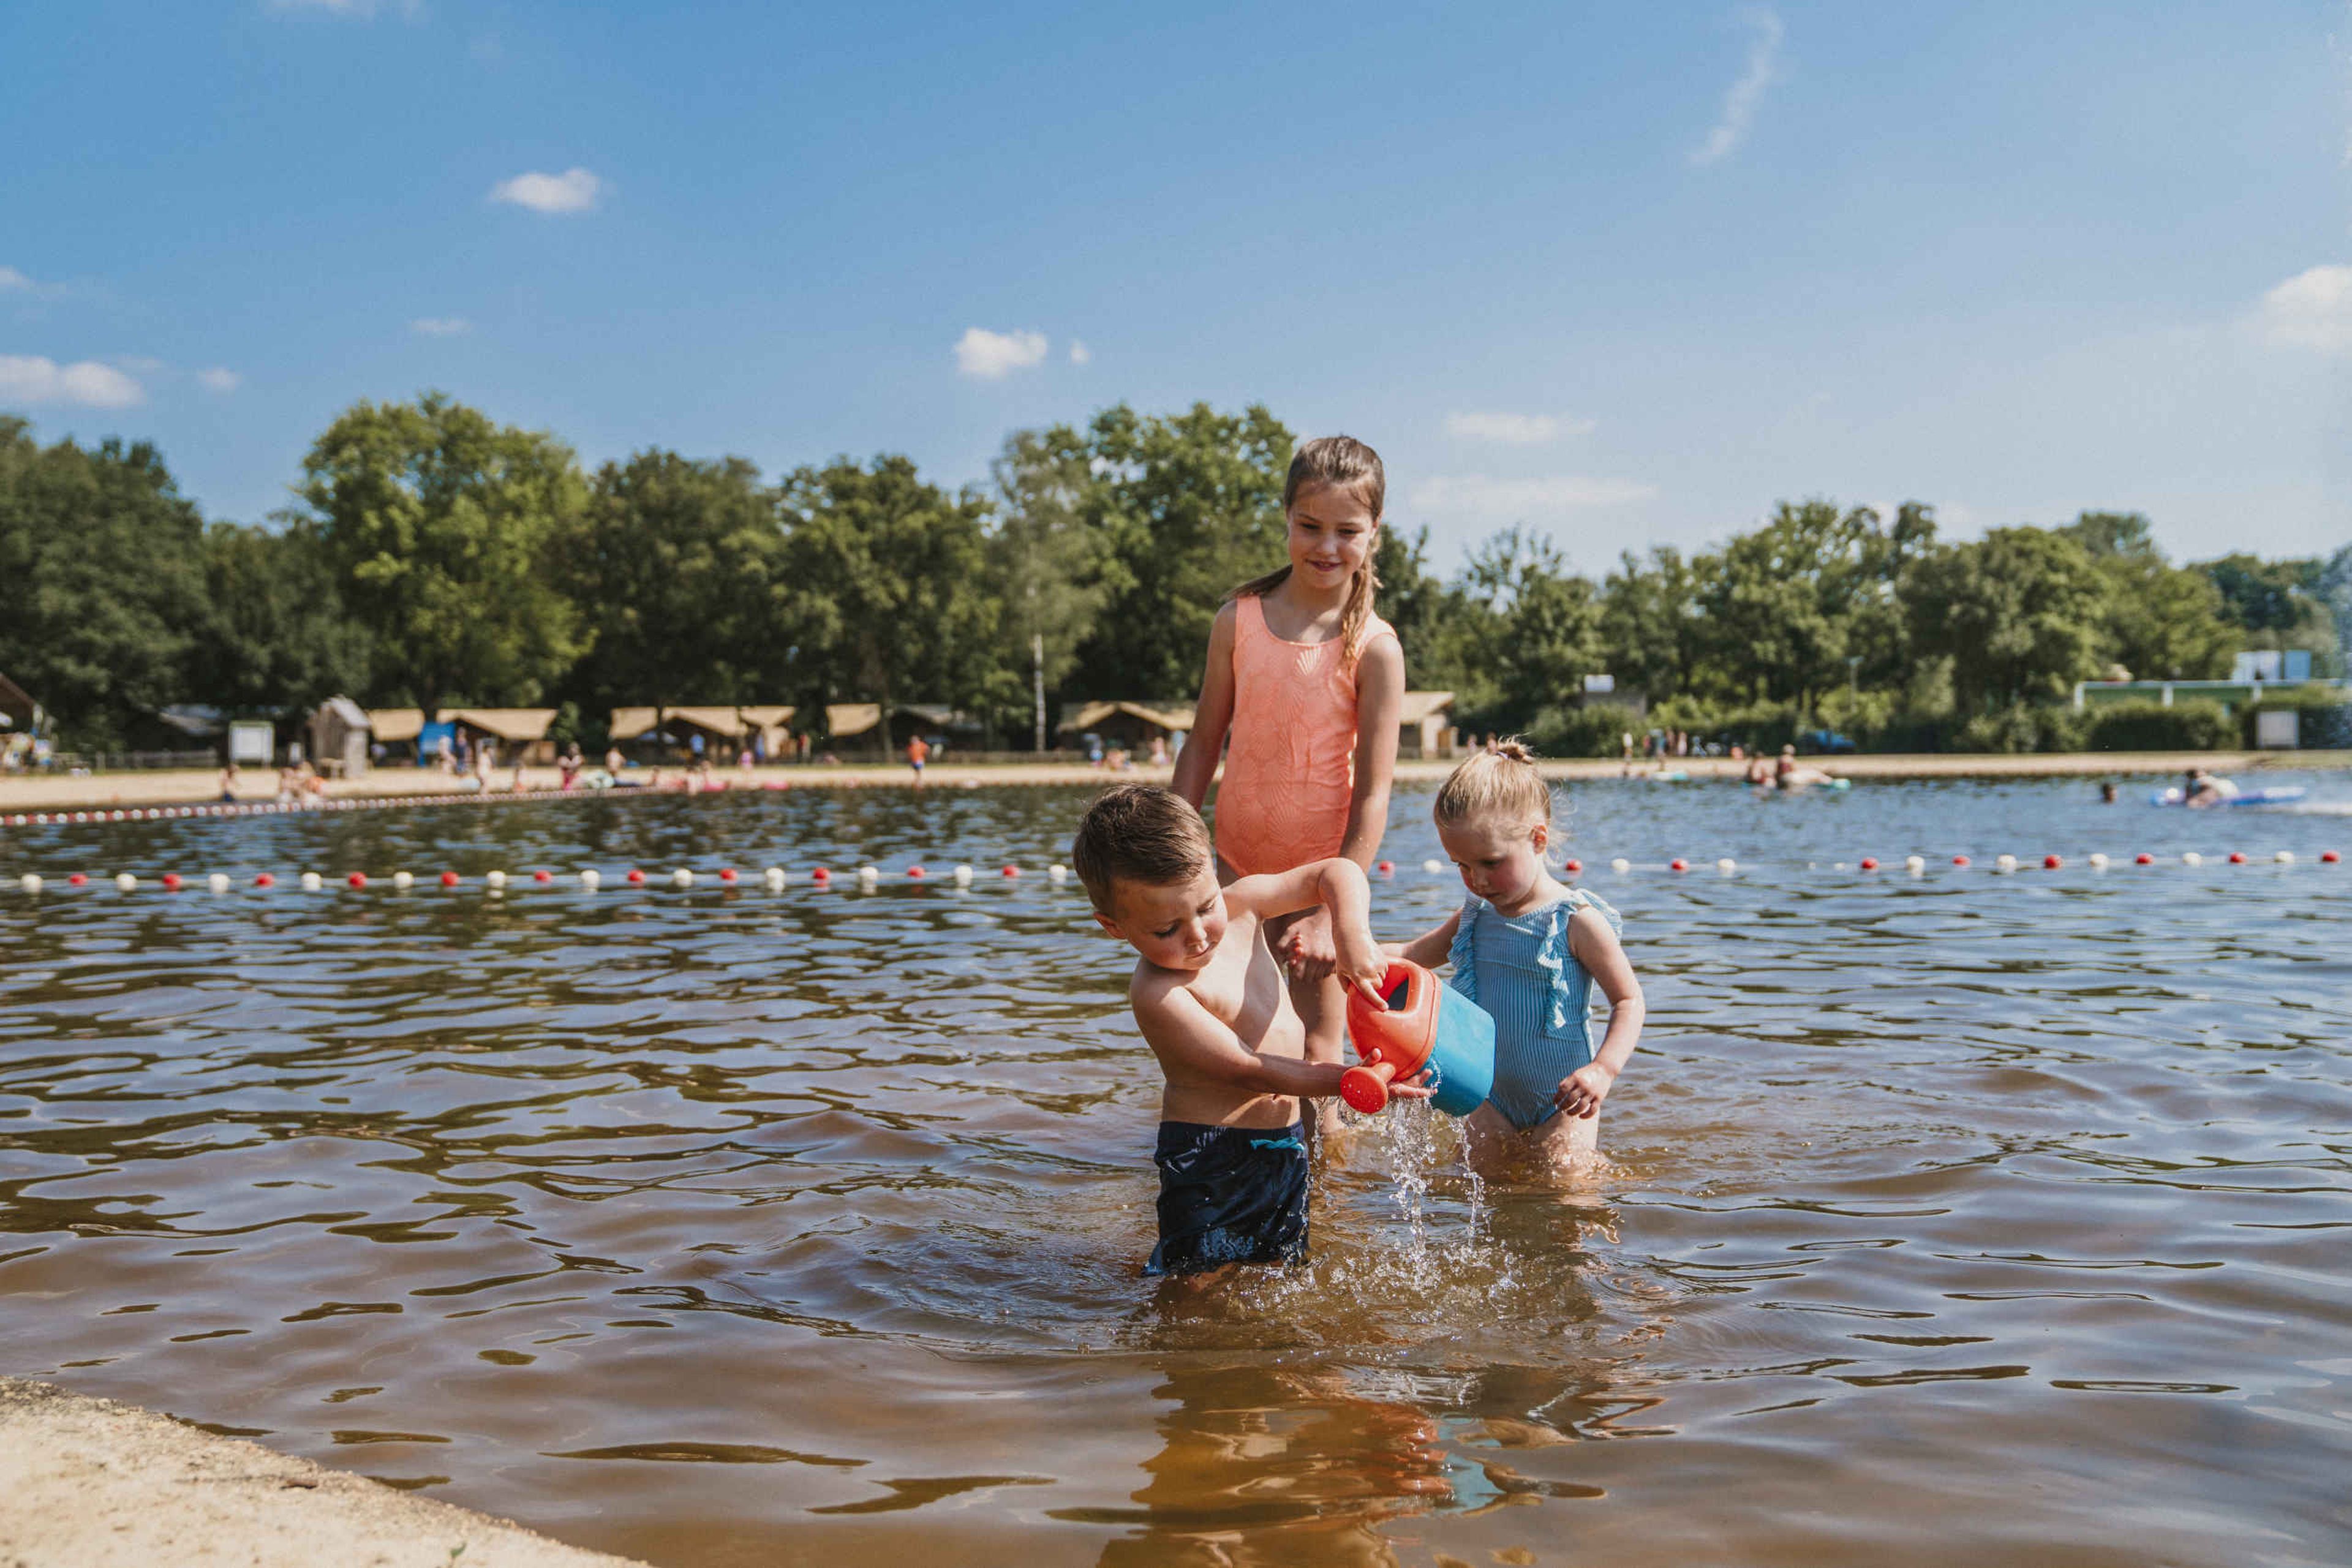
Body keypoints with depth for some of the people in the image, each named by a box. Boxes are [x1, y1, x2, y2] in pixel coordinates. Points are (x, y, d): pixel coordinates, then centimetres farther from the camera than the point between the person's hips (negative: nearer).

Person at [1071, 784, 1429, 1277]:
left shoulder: (1239, 906, -3)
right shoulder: (1159, 994, -24)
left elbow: (1337, 873, 3)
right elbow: (1247, 1070, -23)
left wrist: (1353, 935, -18)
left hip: (1284, 1143, 7)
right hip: (1211, 1159, -7)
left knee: (1281, 1270, 17)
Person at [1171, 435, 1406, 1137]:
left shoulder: (1373, 647, -12)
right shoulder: (1239, 619, -2)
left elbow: (1374, 790, -14)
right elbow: (1205, 743, 6)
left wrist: (1331, 911, -19)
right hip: (1235, 868, 4)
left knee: (1315, 1055, 3)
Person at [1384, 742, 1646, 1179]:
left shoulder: (1576, 921, -14)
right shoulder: (1475, 916, 4)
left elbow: (1628, 1000, -10)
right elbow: (1411, 956, 14)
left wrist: (1604, 1069, -26)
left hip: (1561, 1099, -6)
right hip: (1493, 1097, 6)